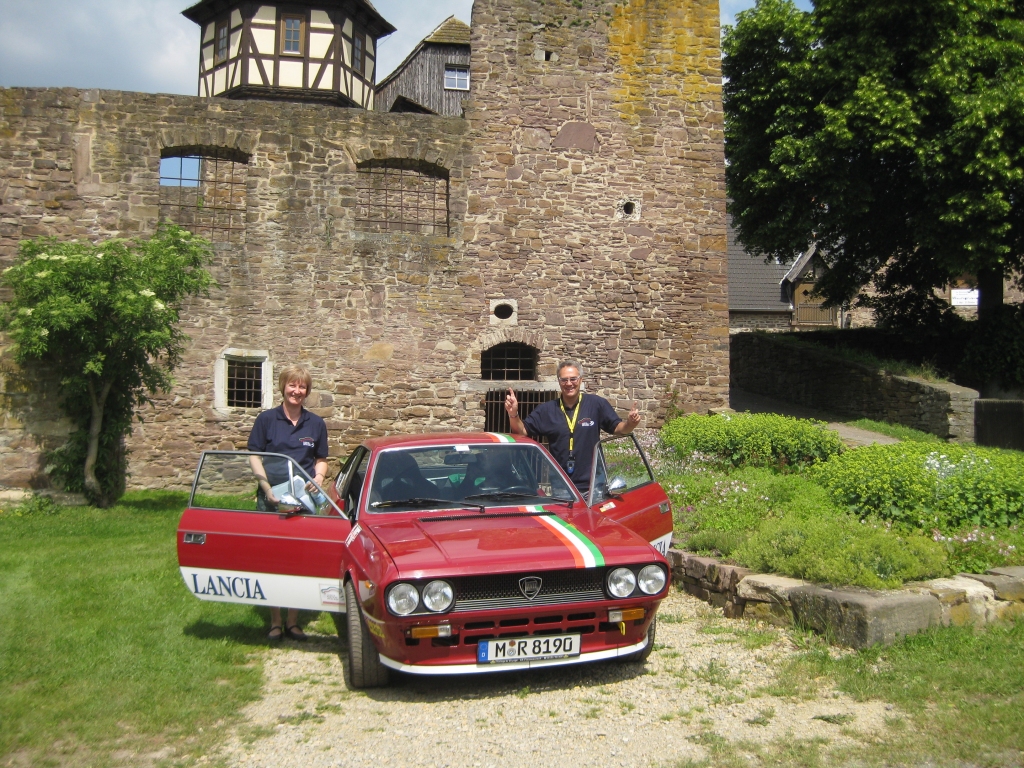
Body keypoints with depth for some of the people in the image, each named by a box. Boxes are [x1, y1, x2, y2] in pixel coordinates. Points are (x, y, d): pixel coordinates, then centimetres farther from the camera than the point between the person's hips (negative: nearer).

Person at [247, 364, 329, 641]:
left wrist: (318, 478, -7)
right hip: (271, 500, -1)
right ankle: (275, 621, 12)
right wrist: (267, 488, -13)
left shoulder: (316, 424, 9)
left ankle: (293, 621, 14)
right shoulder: (266, 419, 2)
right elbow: (254, 457, 0)